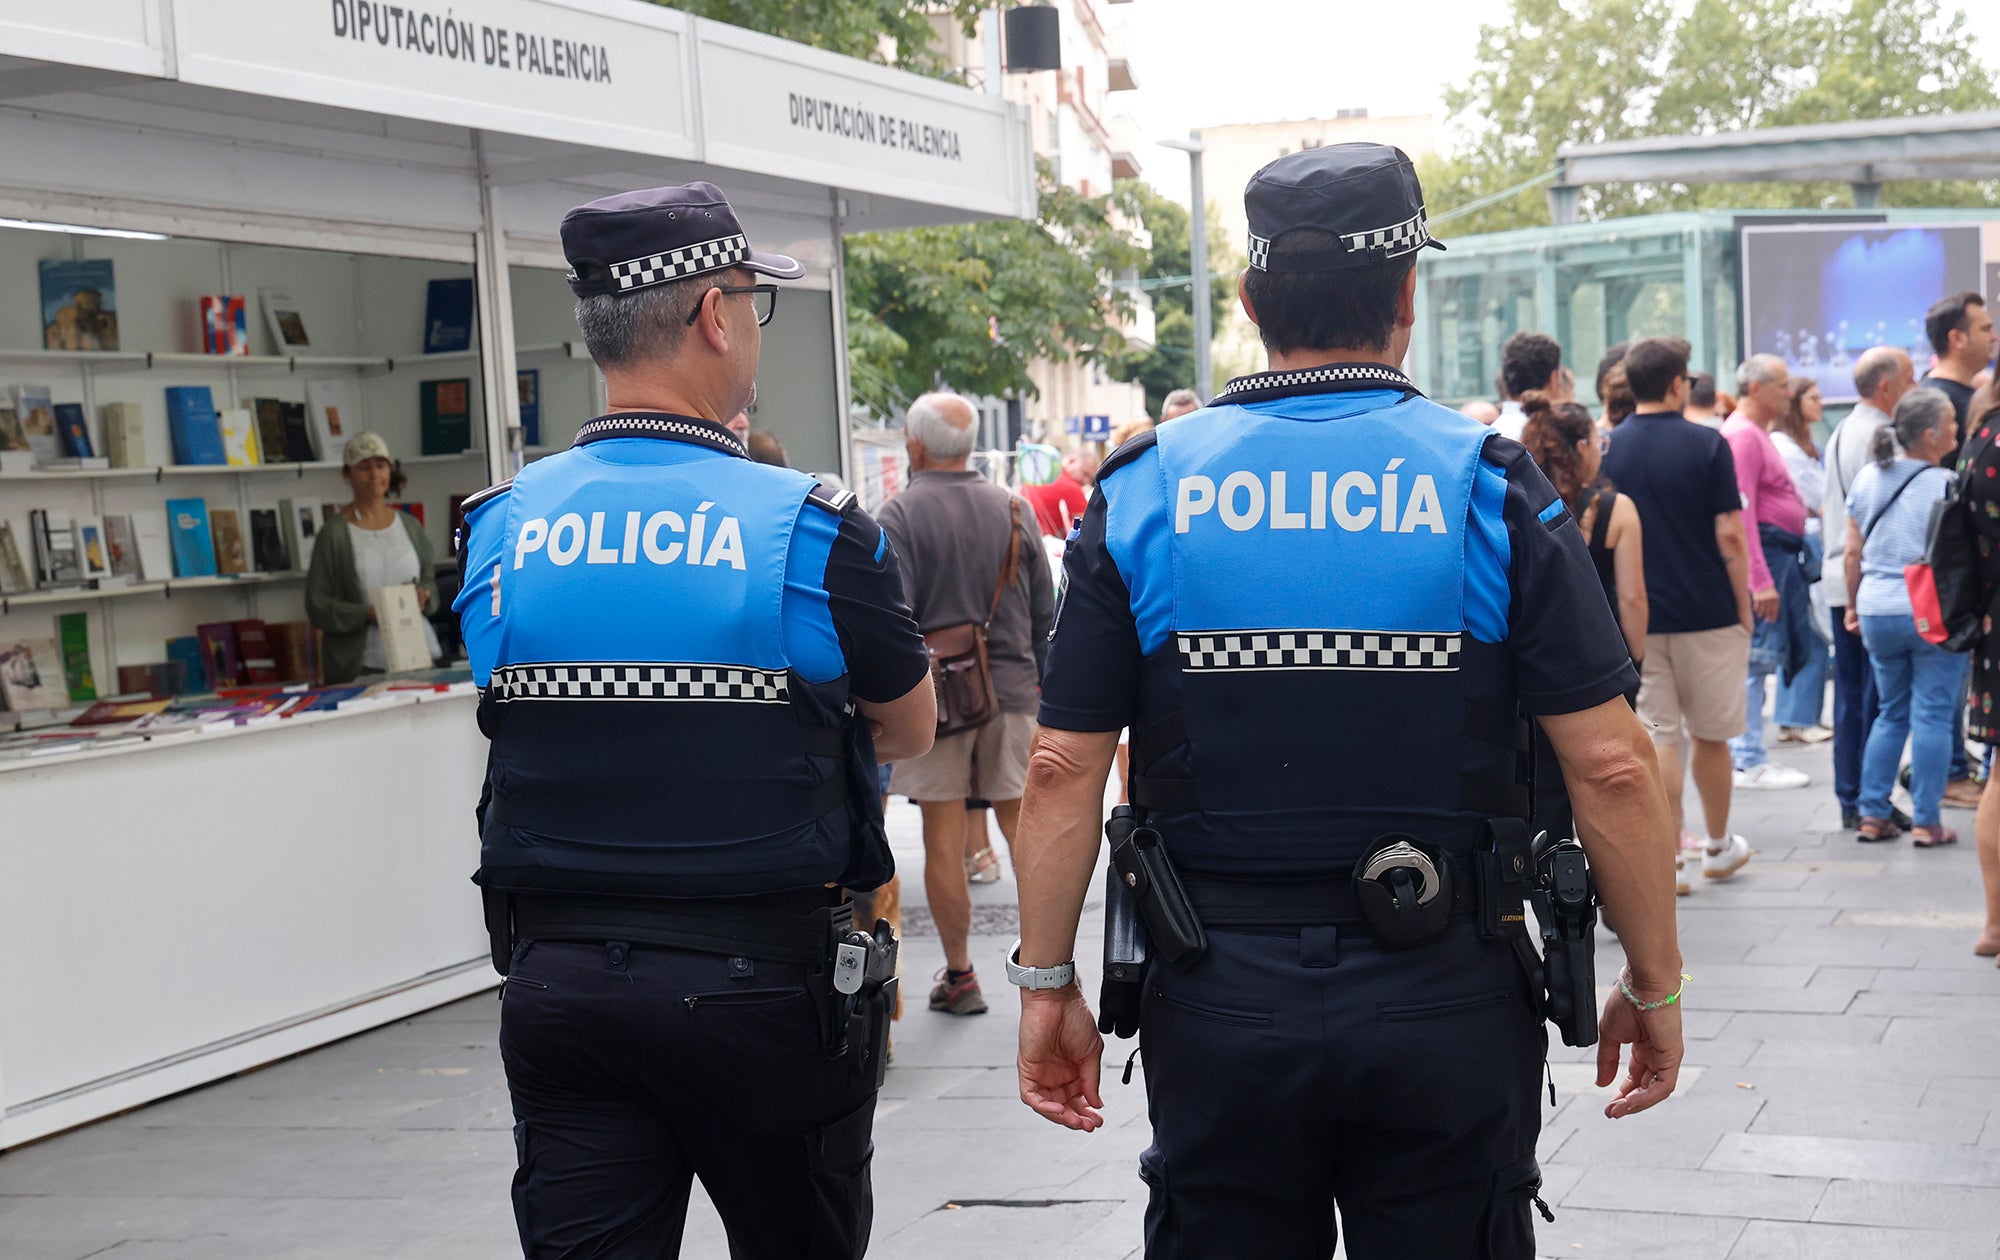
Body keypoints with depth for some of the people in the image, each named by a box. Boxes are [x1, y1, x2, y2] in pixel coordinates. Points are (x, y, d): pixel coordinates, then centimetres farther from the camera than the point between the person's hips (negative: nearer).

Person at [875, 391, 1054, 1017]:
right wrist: (1043, 681, 19)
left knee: (944, 839, 3)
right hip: (1011, 687, 4)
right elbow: (1044, 611, 9)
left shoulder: (900, 515, -8)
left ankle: (959, 976, 10)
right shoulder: (1015, 510, 5)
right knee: (1022, 825, 10)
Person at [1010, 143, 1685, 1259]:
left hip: (1219, 998, 1)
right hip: (1445, 999, -1)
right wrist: (1655, 986, 1)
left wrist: (1048, 983, 5)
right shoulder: (1489, 485, -6)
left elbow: (1065, 768, -3)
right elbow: (1609, 765, -9)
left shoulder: (1144, 493, -2)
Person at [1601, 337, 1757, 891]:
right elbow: (1730, 536, -9)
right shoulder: (1706, 445, -7)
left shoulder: (1607, 448, 0)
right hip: (1708, 614, -1)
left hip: (1635, 618, 1)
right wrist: (1743, 607, 1)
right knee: (1709, 735, 14)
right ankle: (1718, 845, 28)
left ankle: (1671, 860, 1)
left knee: (1658, 738, 3)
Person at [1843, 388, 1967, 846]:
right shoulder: (1946, 485, -12)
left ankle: (1872, 815, 14)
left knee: (1891, 712, 16)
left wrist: (1854, 605, 18)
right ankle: (1926, 822, 3)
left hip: (1877, 611, 5)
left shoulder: (1867, 479, 4)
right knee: (1932, 715, 2)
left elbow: (1853, 551, 8)